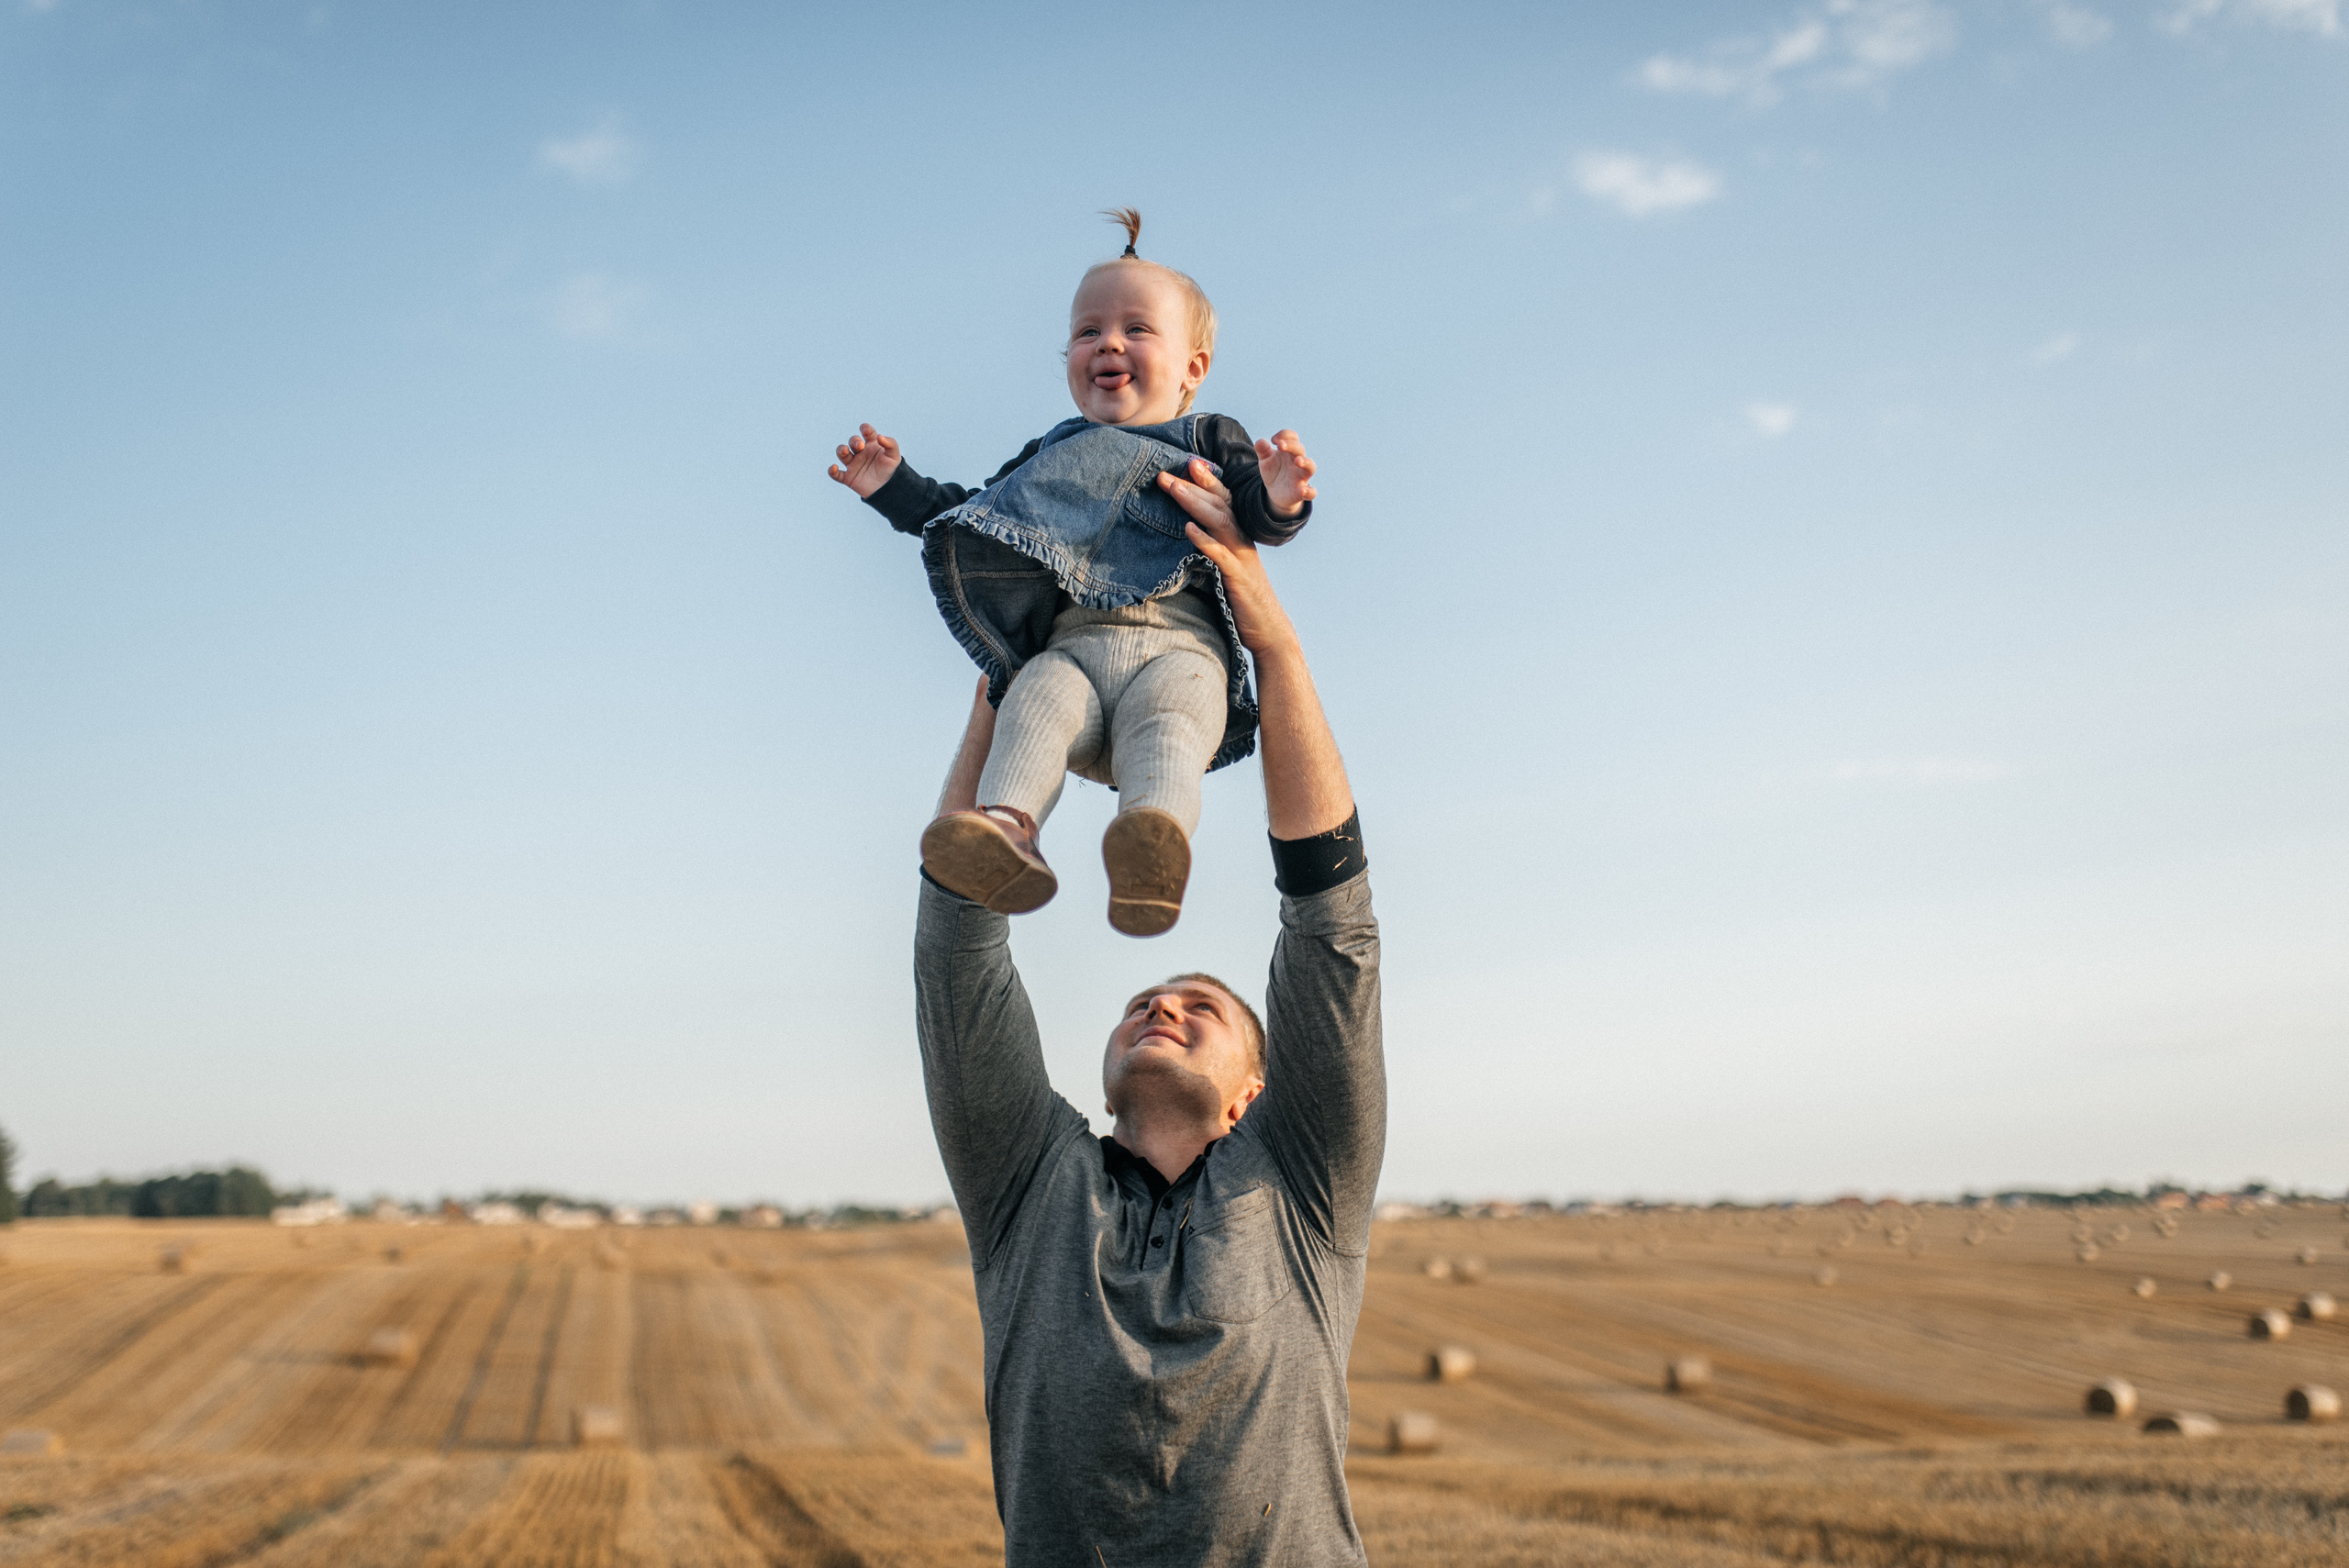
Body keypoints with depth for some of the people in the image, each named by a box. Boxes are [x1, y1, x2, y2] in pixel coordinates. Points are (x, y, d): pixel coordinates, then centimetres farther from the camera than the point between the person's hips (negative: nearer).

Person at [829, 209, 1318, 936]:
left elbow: (1259, 516, 7)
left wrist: (1279, 500, -17)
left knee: (1168, 718, -37)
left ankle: (1151, 858, -63)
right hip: (1071, 647, 3)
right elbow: (971, 517, 41)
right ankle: (1007, 830, -58)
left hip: (1178, 643, -3)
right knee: (1037, 701, -33)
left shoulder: (1209, 439, 24)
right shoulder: (1051, 454, 35)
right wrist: (897, 487, 29)